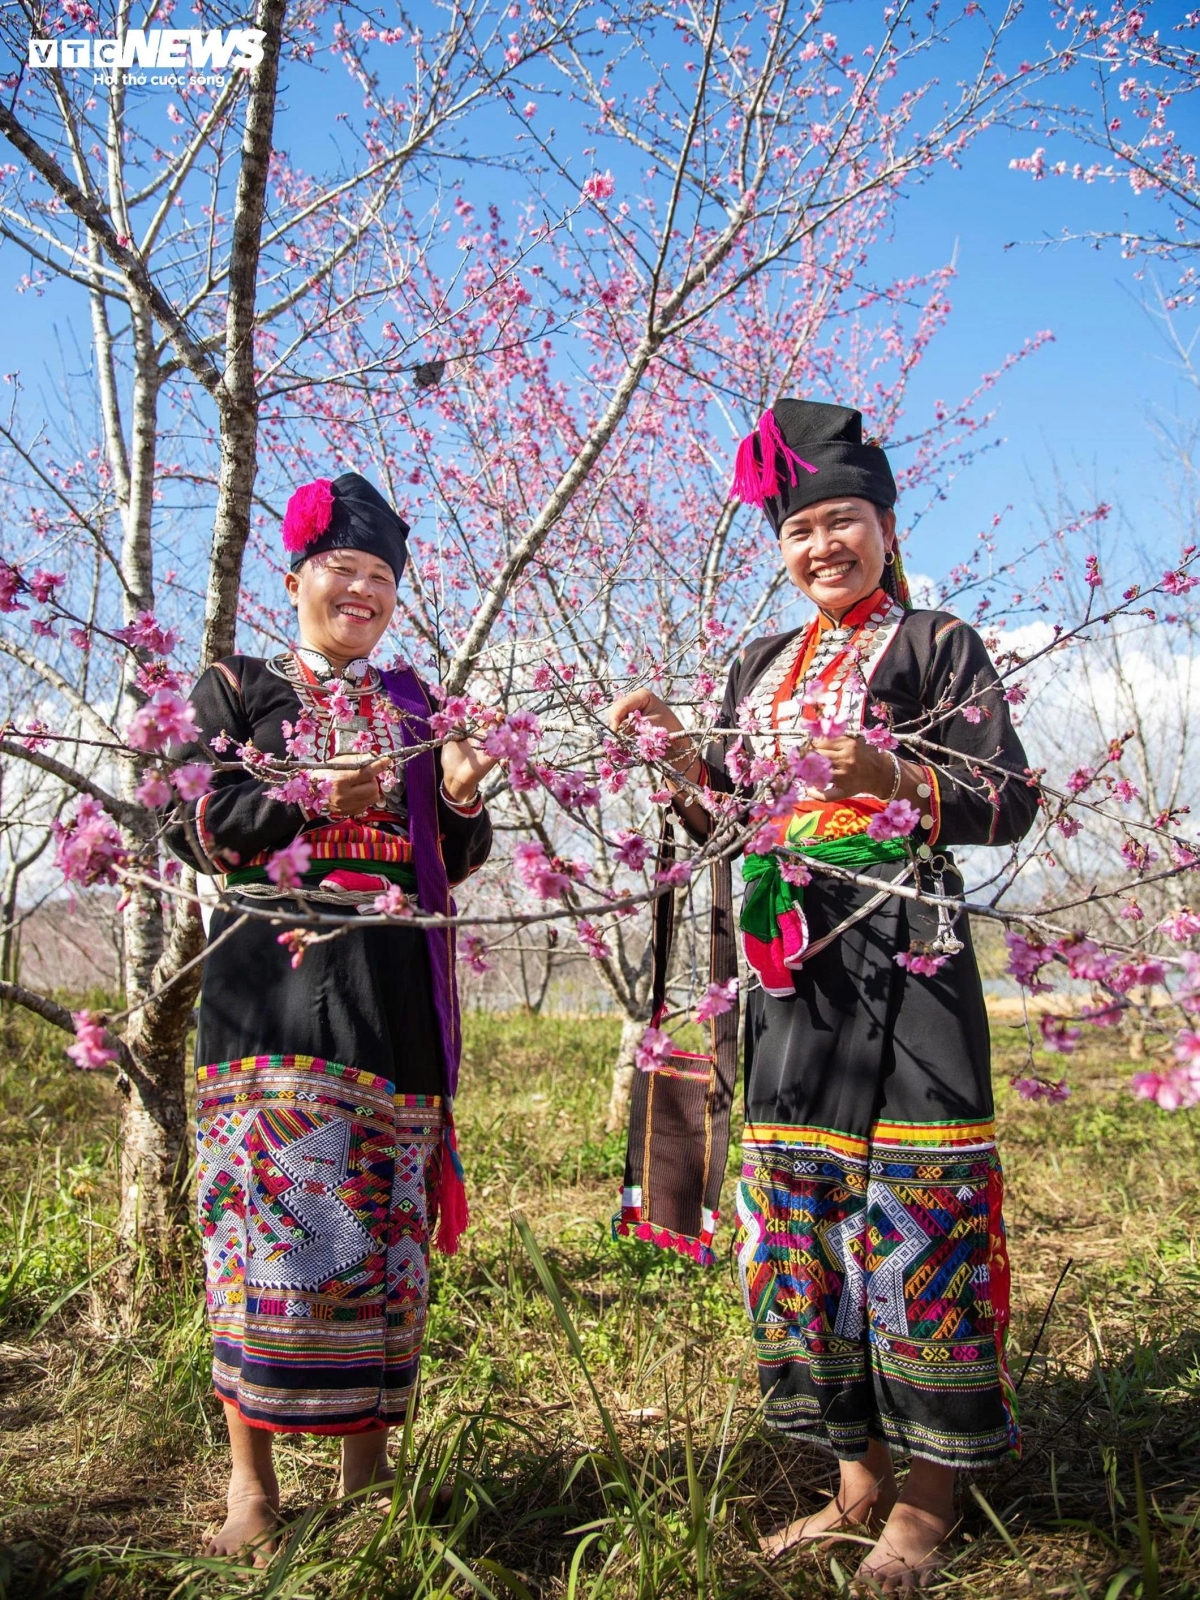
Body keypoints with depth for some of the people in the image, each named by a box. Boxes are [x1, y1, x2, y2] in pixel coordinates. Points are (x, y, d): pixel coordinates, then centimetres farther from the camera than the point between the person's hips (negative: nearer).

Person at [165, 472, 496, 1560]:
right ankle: (252, 1477, 5)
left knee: (384, 1225, 4)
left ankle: (368, 1459, 16)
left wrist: (462, 802, -5)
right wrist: (307, 803, -14)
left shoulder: (414, 705, 19)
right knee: (271, 1216, -7)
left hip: (397, 991, 3)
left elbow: (454, 863, 18)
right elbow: (192, 827, 1)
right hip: (275, 986, -3)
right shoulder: (236, 688, 11)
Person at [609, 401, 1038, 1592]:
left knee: (912, 1197, -6)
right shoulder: (762, 667, 18)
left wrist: (900, 780, -21)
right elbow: (727, 819, 18)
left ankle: (926, 1501, 11)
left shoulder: (938, 646, 3)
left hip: (903, 956, -5)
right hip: (789, 960, 6)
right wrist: (674, 747, 2)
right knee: (799, 1206, 6)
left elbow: (1011, 801, -5)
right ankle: (860, 1482, 21)